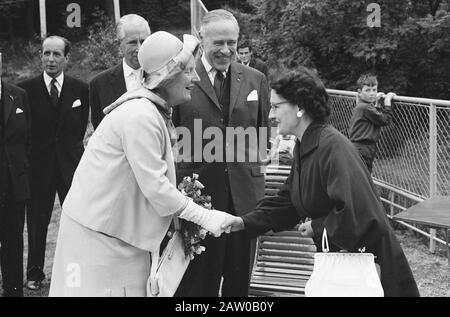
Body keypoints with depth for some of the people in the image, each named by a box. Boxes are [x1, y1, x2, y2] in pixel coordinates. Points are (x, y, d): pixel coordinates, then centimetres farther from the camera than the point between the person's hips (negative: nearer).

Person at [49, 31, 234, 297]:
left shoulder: (156, 112, 8)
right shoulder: (140, 116, -23)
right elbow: (154, 185, -24)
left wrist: (179, 215, 6)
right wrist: (203, 216, -18)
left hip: (124, 229, 9)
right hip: (97, 230, -9)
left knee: (132, 288, 12)